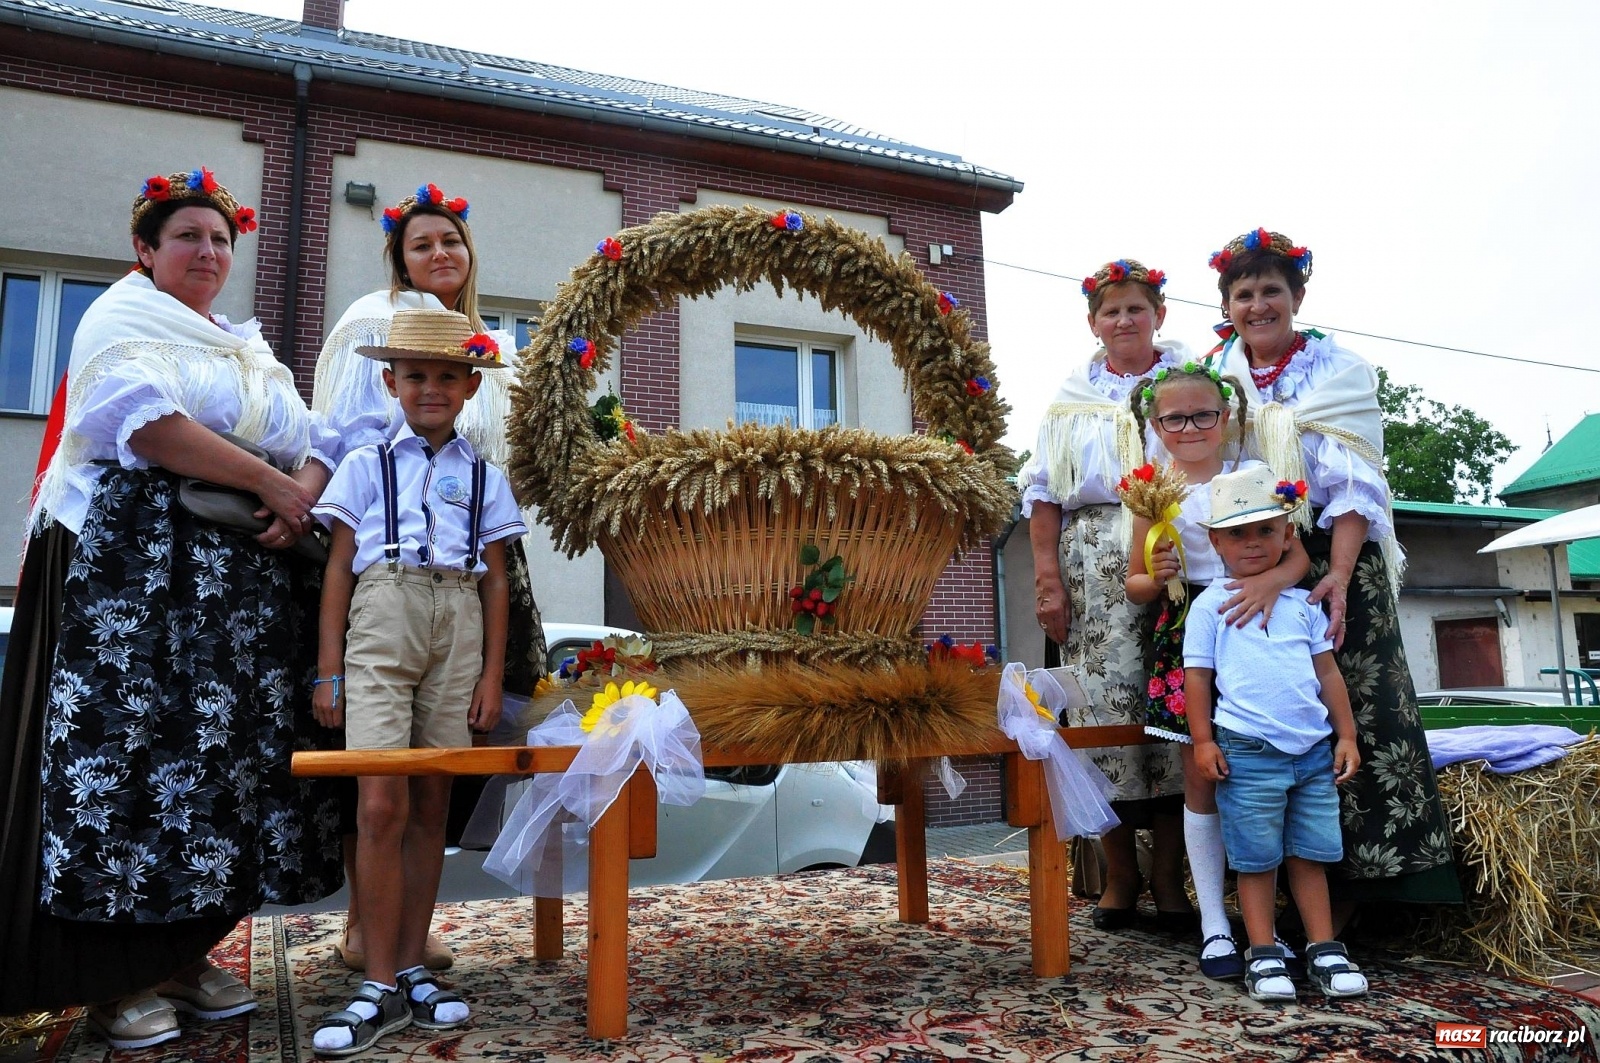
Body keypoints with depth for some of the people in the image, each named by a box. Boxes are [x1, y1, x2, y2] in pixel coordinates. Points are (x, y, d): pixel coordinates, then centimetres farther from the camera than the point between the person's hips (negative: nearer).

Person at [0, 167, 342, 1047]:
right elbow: (145, 419, -17)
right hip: (134, 565, -6)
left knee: (222, 749, 5)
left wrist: (302, 496, -11)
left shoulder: (250, 350, 22)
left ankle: (185, 954, 15)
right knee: (131, 743, -6)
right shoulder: (124, 317, 3)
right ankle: (117, 978, 4)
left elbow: (314, 442, 11)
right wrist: (268, 481, -15)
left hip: (241, 583, 7)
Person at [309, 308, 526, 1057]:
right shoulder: (366, 465, 11)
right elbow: (338, 568, 7)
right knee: (382, 806, -10)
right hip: (381, 621, -2)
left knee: (431, 805, 5)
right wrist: (329, 670, 1)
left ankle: (412, 971, 16)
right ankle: (381, 988, 1)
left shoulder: (484, 476, 15)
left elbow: (494, 578, 11)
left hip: (458, 630, 2)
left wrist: (492, 674, 5)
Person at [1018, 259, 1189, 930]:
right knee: (1106, 699, -4)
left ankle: (1169, 875, 7)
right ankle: (1118, 874, 8)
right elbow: (1044, 494, 9)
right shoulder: (1071, 397, 16)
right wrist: (1047, 578, -3)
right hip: (1094, 564, 0)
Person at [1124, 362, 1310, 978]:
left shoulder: (1252, 475, 5)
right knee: (1201, 778, 3)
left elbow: (1298, 554, -1)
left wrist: (1271, 580, -21)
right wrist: (1156, 578, -11)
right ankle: (1214, 924, 12)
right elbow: (1135, 586, 11)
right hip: (1188, 638, 0)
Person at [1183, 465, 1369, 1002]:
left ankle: (1323, 948, 21)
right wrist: (1203, 740, -6)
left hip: (1314, 748, 4)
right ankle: (1263, 955, 14)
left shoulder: (1303, 603, 10)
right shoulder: (1211, 604, -1)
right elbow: (1197, 675, -2)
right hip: (1248, 752, -3)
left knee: (1311, 855, 11)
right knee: (1257, 860, 4)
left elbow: (1327, 670, 13)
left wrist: (1346, 735, 9)